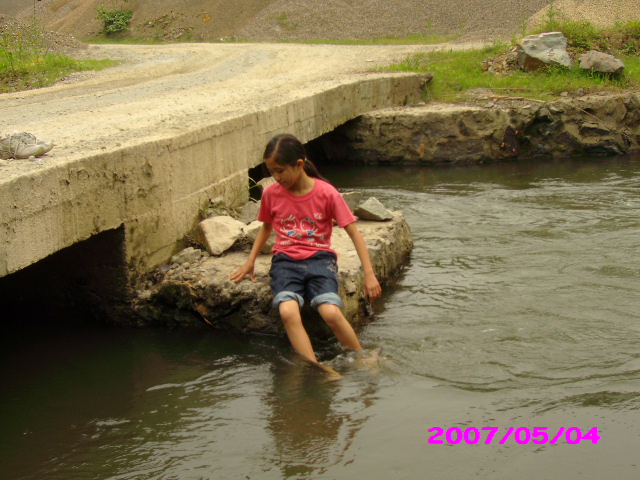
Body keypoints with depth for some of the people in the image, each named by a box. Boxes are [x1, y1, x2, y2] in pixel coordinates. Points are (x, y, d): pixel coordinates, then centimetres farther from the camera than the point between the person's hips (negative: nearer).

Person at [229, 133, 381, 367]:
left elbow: (354, 233, -3)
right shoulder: (271, 194, 4)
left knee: (331, 312, -29)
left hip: (319, 258, -2)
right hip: (285, 260, 2)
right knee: (288, 311, -30)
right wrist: (250, 262, 15)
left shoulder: (326, 193, -6)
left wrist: (369, 274, -9)